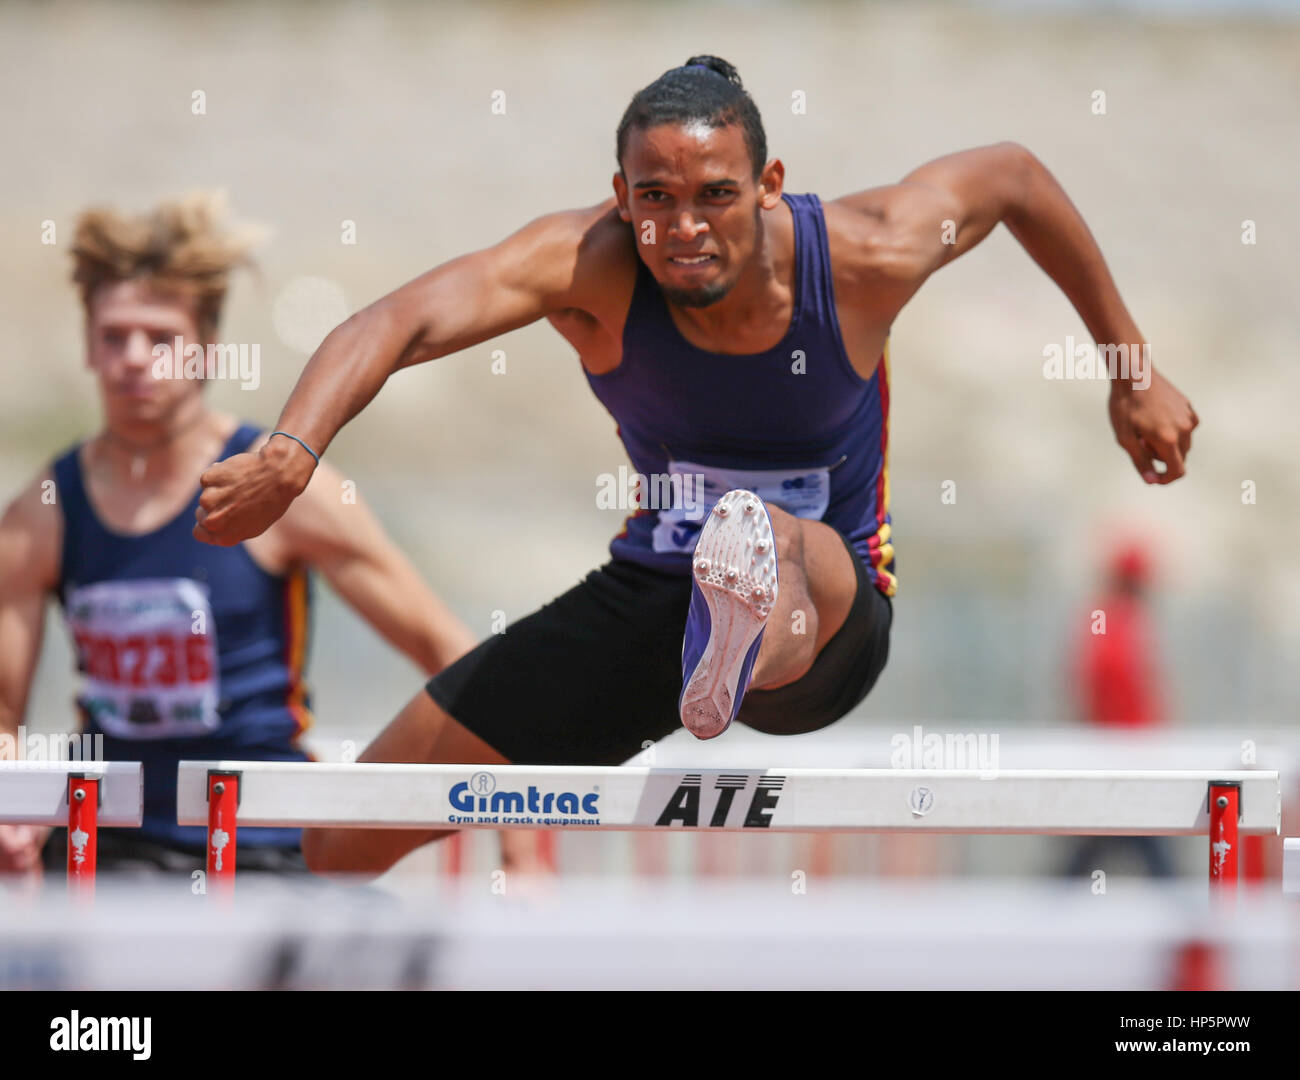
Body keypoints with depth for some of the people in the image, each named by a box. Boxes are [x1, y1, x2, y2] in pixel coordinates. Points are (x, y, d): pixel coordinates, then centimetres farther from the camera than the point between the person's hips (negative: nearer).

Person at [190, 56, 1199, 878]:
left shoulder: (863, 256, -19)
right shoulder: (587, 265, -20)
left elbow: (1012, 173, 2)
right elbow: (405, 319, -37)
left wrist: (1131, 365, 11)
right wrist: (291, 454, -56)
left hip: (834, 621, -3)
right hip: (649, 593, 3)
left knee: (769, 537, -43)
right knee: (344, 843, 0)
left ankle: (754, 623, -80)